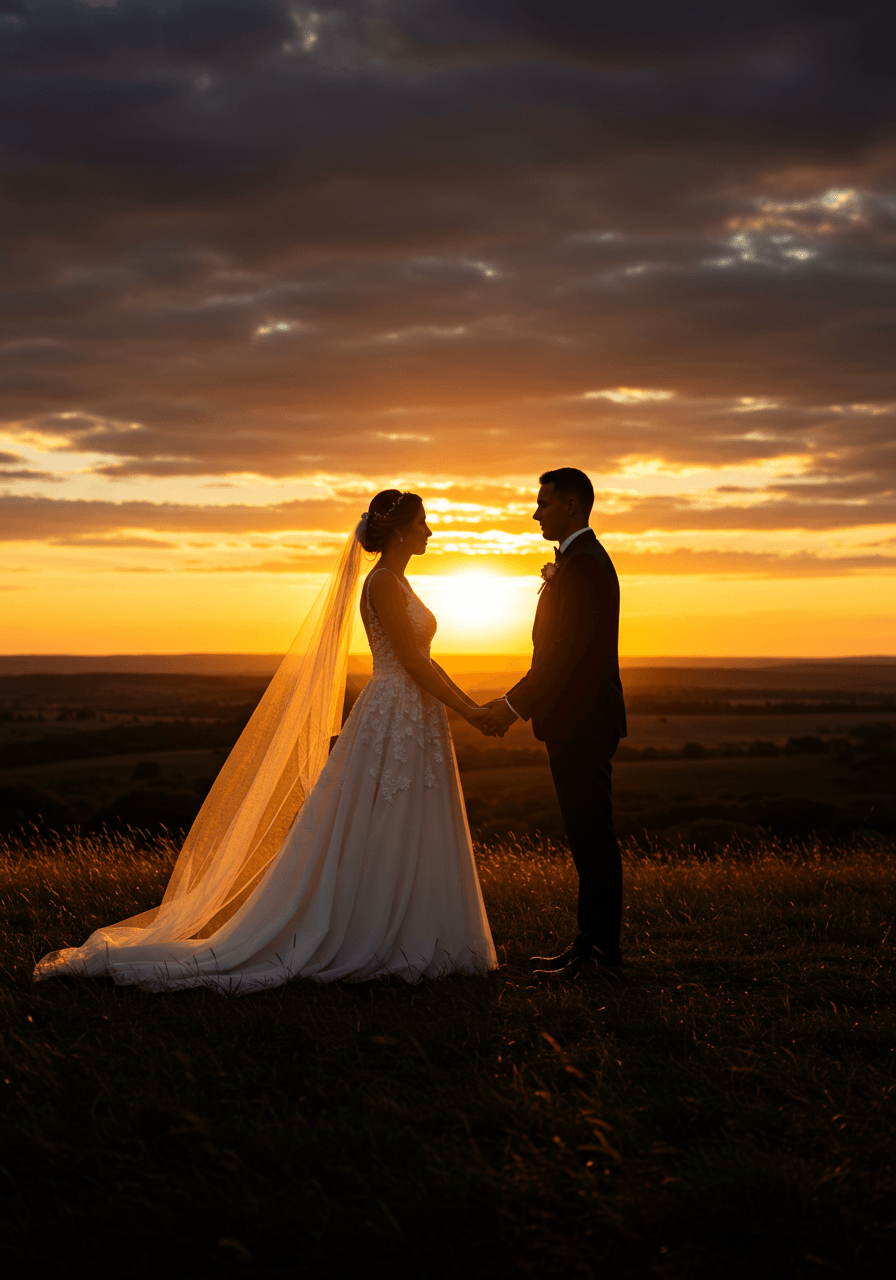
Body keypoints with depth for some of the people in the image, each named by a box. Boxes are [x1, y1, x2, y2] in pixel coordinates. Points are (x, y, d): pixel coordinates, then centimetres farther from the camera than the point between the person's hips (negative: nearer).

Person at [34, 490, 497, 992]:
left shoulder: (397, 583, 15)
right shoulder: (383, 583, -15)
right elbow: (412, 662, -19)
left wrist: (469, 704, 16)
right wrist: (466, 710, -14)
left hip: (414, 723, 10)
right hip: (393, 720, -10)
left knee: (405, 846, 11)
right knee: (370, 843, -5)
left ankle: (399, 944, 17)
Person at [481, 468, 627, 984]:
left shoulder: (583, 565, -15)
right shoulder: (585, 559, 19)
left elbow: (568, 651, -22)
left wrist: (514, 705, -17)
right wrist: (517, 702, 16)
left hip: (583, 724, -11)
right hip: (580, 721, 11)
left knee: (593, 836, -6)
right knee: (590, 837, 13)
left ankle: (603, 957, -2)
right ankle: (592, 946, 20)